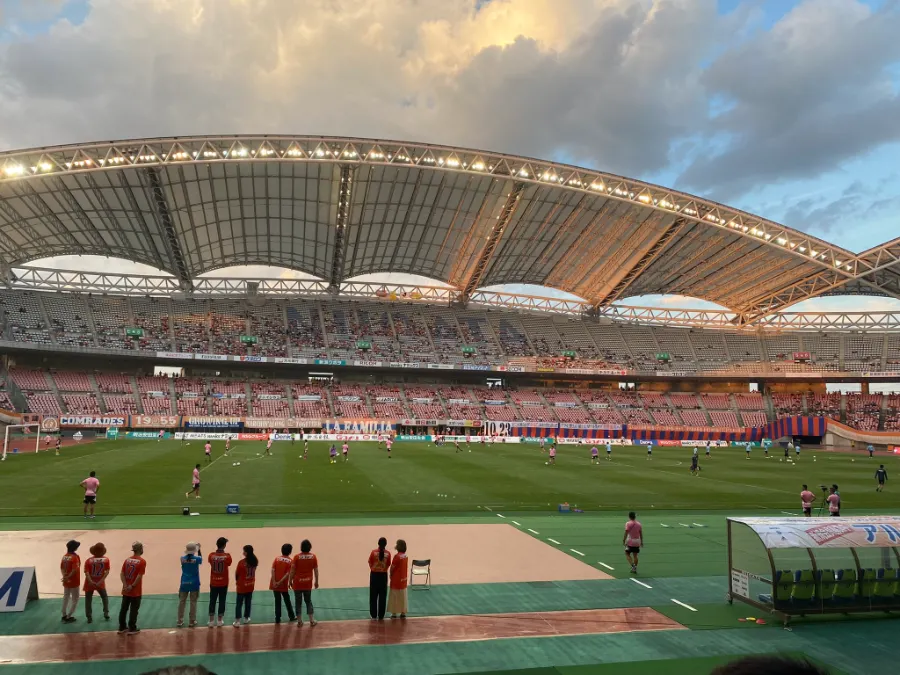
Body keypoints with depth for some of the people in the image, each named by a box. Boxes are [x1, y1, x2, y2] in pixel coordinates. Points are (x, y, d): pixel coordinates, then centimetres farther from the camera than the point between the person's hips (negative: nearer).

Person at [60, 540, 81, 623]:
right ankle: (68, 617, 6)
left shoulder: (64, 556, 3)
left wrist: (65, 576, -5)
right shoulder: (75, 557, -21)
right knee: (75, 599, 6)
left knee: (66, 597, 21)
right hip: (74, 582, -7)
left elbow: (61, 567, 5)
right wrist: (68, 577, -18)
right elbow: (75, 570, -29)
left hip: (66, 581, 7)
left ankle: (64, 615, 29)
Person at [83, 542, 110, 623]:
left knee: (88, 600, 11)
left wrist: (91, 582, -19)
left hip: (89, 583, -1)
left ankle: (89, 617, 9)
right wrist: (101, 580, -11)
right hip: (100, 583, 1)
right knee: (105, 597, 23)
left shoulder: (88, 561, -10)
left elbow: (86, 572, -18)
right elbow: (107, 571, -12)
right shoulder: (106, 560, -7)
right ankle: (106, 613, 19)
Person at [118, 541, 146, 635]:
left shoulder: (127, 559, 5)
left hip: (126, 590, 6)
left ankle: (122, 627, 23)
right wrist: (132, 586, -12)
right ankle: (132, 629, 10)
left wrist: (125, 585, -5)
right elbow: (139, 576, -20)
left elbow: (122, 574, 0)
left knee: (123, 609, 15)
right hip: (136, 591, -6)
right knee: (133, 610, 4)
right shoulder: (142, 561, -14)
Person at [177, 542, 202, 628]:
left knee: (181, 602, 11)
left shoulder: (182, 558, -6)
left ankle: (180, 621, 15)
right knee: (193, 603, 6)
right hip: (194, 584, -2)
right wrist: (199, 549, 17)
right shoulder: (197, 559, -11)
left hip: (184, 583, 2)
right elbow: (201, 560, 13)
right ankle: (192, 621, 9)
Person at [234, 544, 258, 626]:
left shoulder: (242, 562, -21)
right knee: (248, 602, 17)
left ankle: (237, 621, 6)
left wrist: (236, 581, 8)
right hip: (251, 585, 4)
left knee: (239, 603, 6)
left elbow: (237, 573, -10)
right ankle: (246, 618, 28)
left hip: (242, 586, -4)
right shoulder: (255, 561, -7)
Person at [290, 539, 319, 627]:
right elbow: (316, 570, 0)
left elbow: (292, 570, -8)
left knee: (298, 601, 10)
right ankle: (312, 620, 16)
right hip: (308, 583, 2)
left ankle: (299, 621, 13)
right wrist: (316, 581, 10)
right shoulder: (313, 556, -5)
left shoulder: (297, 557, -10)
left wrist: (290, 581, 4)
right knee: (308, 601, 16)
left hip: (297, 583, -2)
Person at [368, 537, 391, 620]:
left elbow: (370, 563, -1)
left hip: (374, 575, 0)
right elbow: (388, 565, -3)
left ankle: (373, 615, 15)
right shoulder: (388, 553, -10)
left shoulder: (373, 552, -11)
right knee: (382, 596, 10)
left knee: (373, 596, 11)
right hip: (383, 575, 0)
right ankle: (381, 616, 14)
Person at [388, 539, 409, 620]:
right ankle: (403, 613, 20)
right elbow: (402, 567, 6)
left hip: (396, 579, -7)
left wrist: (390, 575, 5)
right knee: (403, 596, 14)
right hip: (404, 579, 7)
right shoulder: (405, 556, 1)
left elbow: (392, 568, -13)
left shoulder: (397, 556, -21)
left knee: (395, 597, 6)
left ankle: (394, 613, 11)